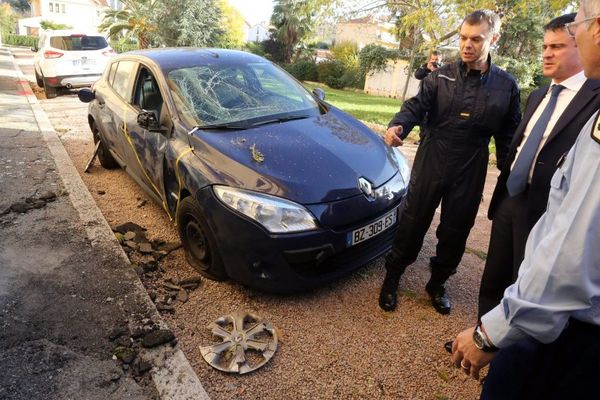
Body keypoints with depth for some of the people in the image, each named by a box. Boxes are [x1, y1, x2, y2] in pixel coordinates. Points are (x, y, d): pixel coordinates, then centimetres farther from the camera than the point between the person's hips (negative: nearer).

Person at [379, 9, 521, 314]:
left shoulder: (506, 86, 4)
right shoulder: (441, 76, 2)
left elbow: (508, 136, 7)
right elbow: (415, 106, -7)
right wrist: (397, 127, -30)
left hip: (470, 174, 2)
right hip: (430, 165, -1)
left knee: (455, 232, 11)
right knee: (412, 223, 4)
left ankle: (437, 284, 33)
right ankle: (392, 277, 24)